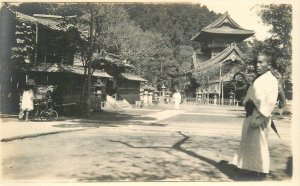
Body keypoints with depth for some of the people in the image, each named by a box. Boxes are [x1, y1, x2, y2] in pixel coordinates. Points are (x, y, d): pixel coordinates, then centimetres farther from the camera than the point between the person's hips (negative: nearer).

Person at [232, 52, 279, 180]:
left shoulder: (271, 79, -10)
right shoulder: (257, 80, 17)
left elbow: (270, 101, -19)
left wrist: (261, 117, -24)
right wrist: (246, 102, 8)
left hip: (260, 117, -9)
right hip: (251, 115, 9)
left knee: (258, 145, -2)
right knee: (248, 144, 14)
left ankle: (260, 174, 10)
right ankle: (250, 170, 27)